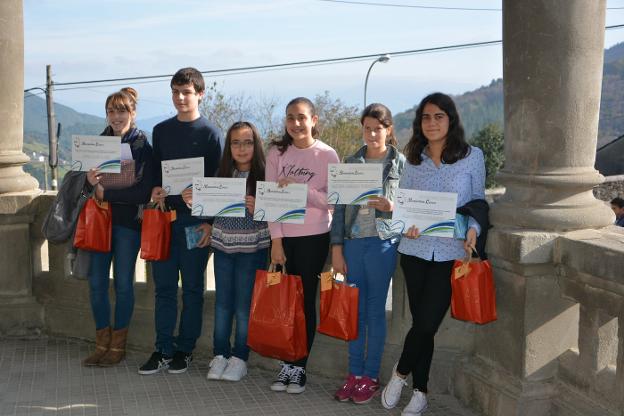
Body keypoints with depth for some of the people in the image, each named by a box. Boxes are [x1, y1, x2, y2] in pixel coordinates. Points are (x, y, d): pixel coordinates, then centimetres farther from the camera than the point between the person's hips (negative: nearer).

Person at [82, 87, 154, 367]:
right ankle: (102, 343, 18)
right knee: (96, 282, 5)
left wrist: (106, 193, -14)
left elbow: (144, 192, -13)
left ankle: (118, 345, 17)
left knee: (123, 283, 4)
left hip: (128, 221, -4)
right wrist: (90, 182, -13)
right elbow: (88, 183, 10)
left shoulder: (143, 147, -5)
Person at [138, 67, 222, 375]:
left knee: (192, 288, 5)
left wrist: (209, 221, -10)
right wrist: (155, 191, -5)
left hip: (195, 219, -4)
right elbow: (155, 170, 17)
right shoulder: (161, 130, 12)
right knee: (164, 286, 6)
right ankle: (163, 350, 14)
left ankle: (184, 350, 15)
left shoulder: (210, 134, -2)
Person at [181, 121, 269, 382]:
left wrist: (257, 208, -27)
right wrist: (193, 202, -9)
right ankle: (220, 355, 23)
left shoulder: (264, 175, -8)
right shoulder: (222, 175, 5)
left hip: (252, 249, -4)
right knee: (222, 303, 11)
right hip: (223, 246, 4)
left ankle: (239, 359, 17)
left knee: (244, 306, 4)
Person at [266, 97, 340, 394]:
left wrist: (297, 189, -20)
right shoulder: (277, 153, 2)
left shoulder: (327, 155, -3)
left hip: (313, 238, -2)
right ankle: (287, 364, 14)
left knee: (306, 300, 4)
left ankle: (299, 367, 13)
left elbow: (330, 201, -7)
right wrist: (276, 240, -8)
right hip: (282, 237, 2)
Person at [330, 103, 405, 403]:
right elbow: (340, 207, 7)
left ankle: (371, 376, 15)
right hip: (352, 242, 3)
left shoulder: (400, 164, 1)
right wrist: (336, 248, 2)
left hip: (383, 241, -3)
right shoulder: (351, 162, 9)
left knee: (375, 311, 4)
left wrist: (391, 207, -18)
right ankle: (355, 373, 19)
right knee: (355, 310, 9)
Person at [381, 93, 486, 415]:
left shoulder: (472, 156, 1)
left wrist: (473, 229, -13)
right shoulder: (413, 159, 8)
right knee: (421, 322, 7)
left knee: (427, 322, -8)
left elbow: (478, 201, 6)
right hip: (416, 250, 2)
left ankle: (401, 373, 19)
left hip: (451, 252, -2)